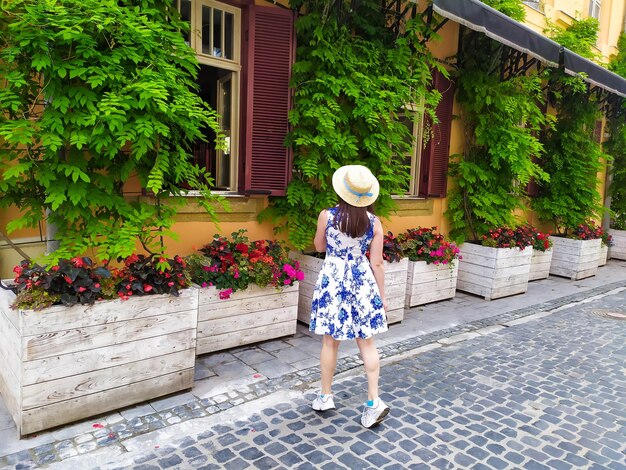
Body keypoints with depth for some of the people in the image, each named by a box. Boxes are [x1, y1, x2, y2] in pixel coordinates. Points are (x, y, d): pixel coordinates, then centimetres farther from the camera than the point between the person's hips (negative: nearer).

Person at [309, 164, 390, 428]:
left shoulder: (327, 216, -9)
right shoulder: (373, 222, -6)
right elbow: (376, 263, -3)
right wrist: (382, 295, 6)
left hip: (332, 280, -1)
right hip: (362, 282, 1)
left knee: (330, 342, 11)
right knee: (367, 343, 11)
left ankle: (325, 397, 25)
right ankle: (373, 401, 9)